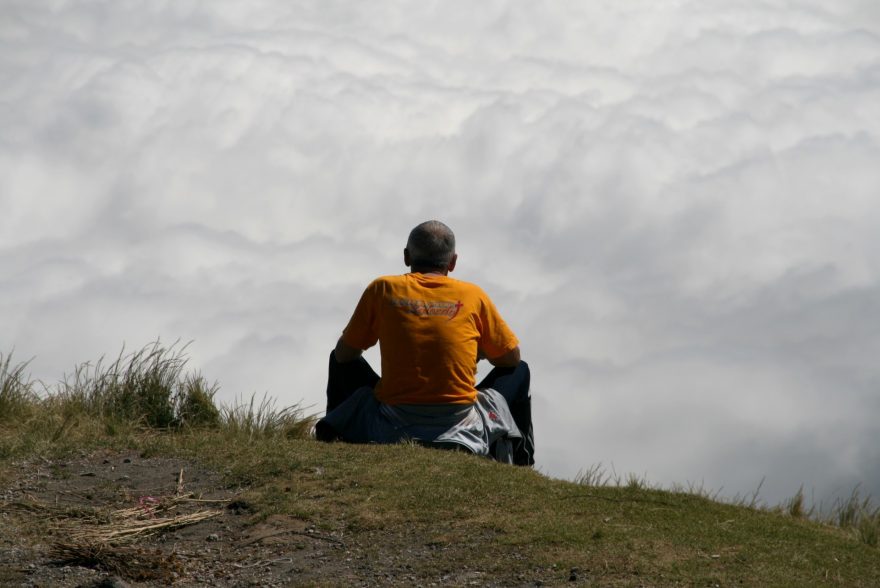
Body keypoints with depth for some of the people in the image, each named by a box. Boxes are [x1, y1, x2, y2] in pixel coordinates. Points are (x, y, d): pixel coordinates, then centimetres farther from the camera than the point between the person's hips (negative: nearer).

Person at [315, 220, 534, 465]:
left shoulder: (382, 289, 3)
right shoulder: (473, 295, 4)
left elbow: (344, 354, 11)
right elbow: (511, 358, 12)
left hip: (391, 428, 0)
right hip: (460, 425, 0)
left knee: (340, 362, 27)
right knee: (520, 372, 26)